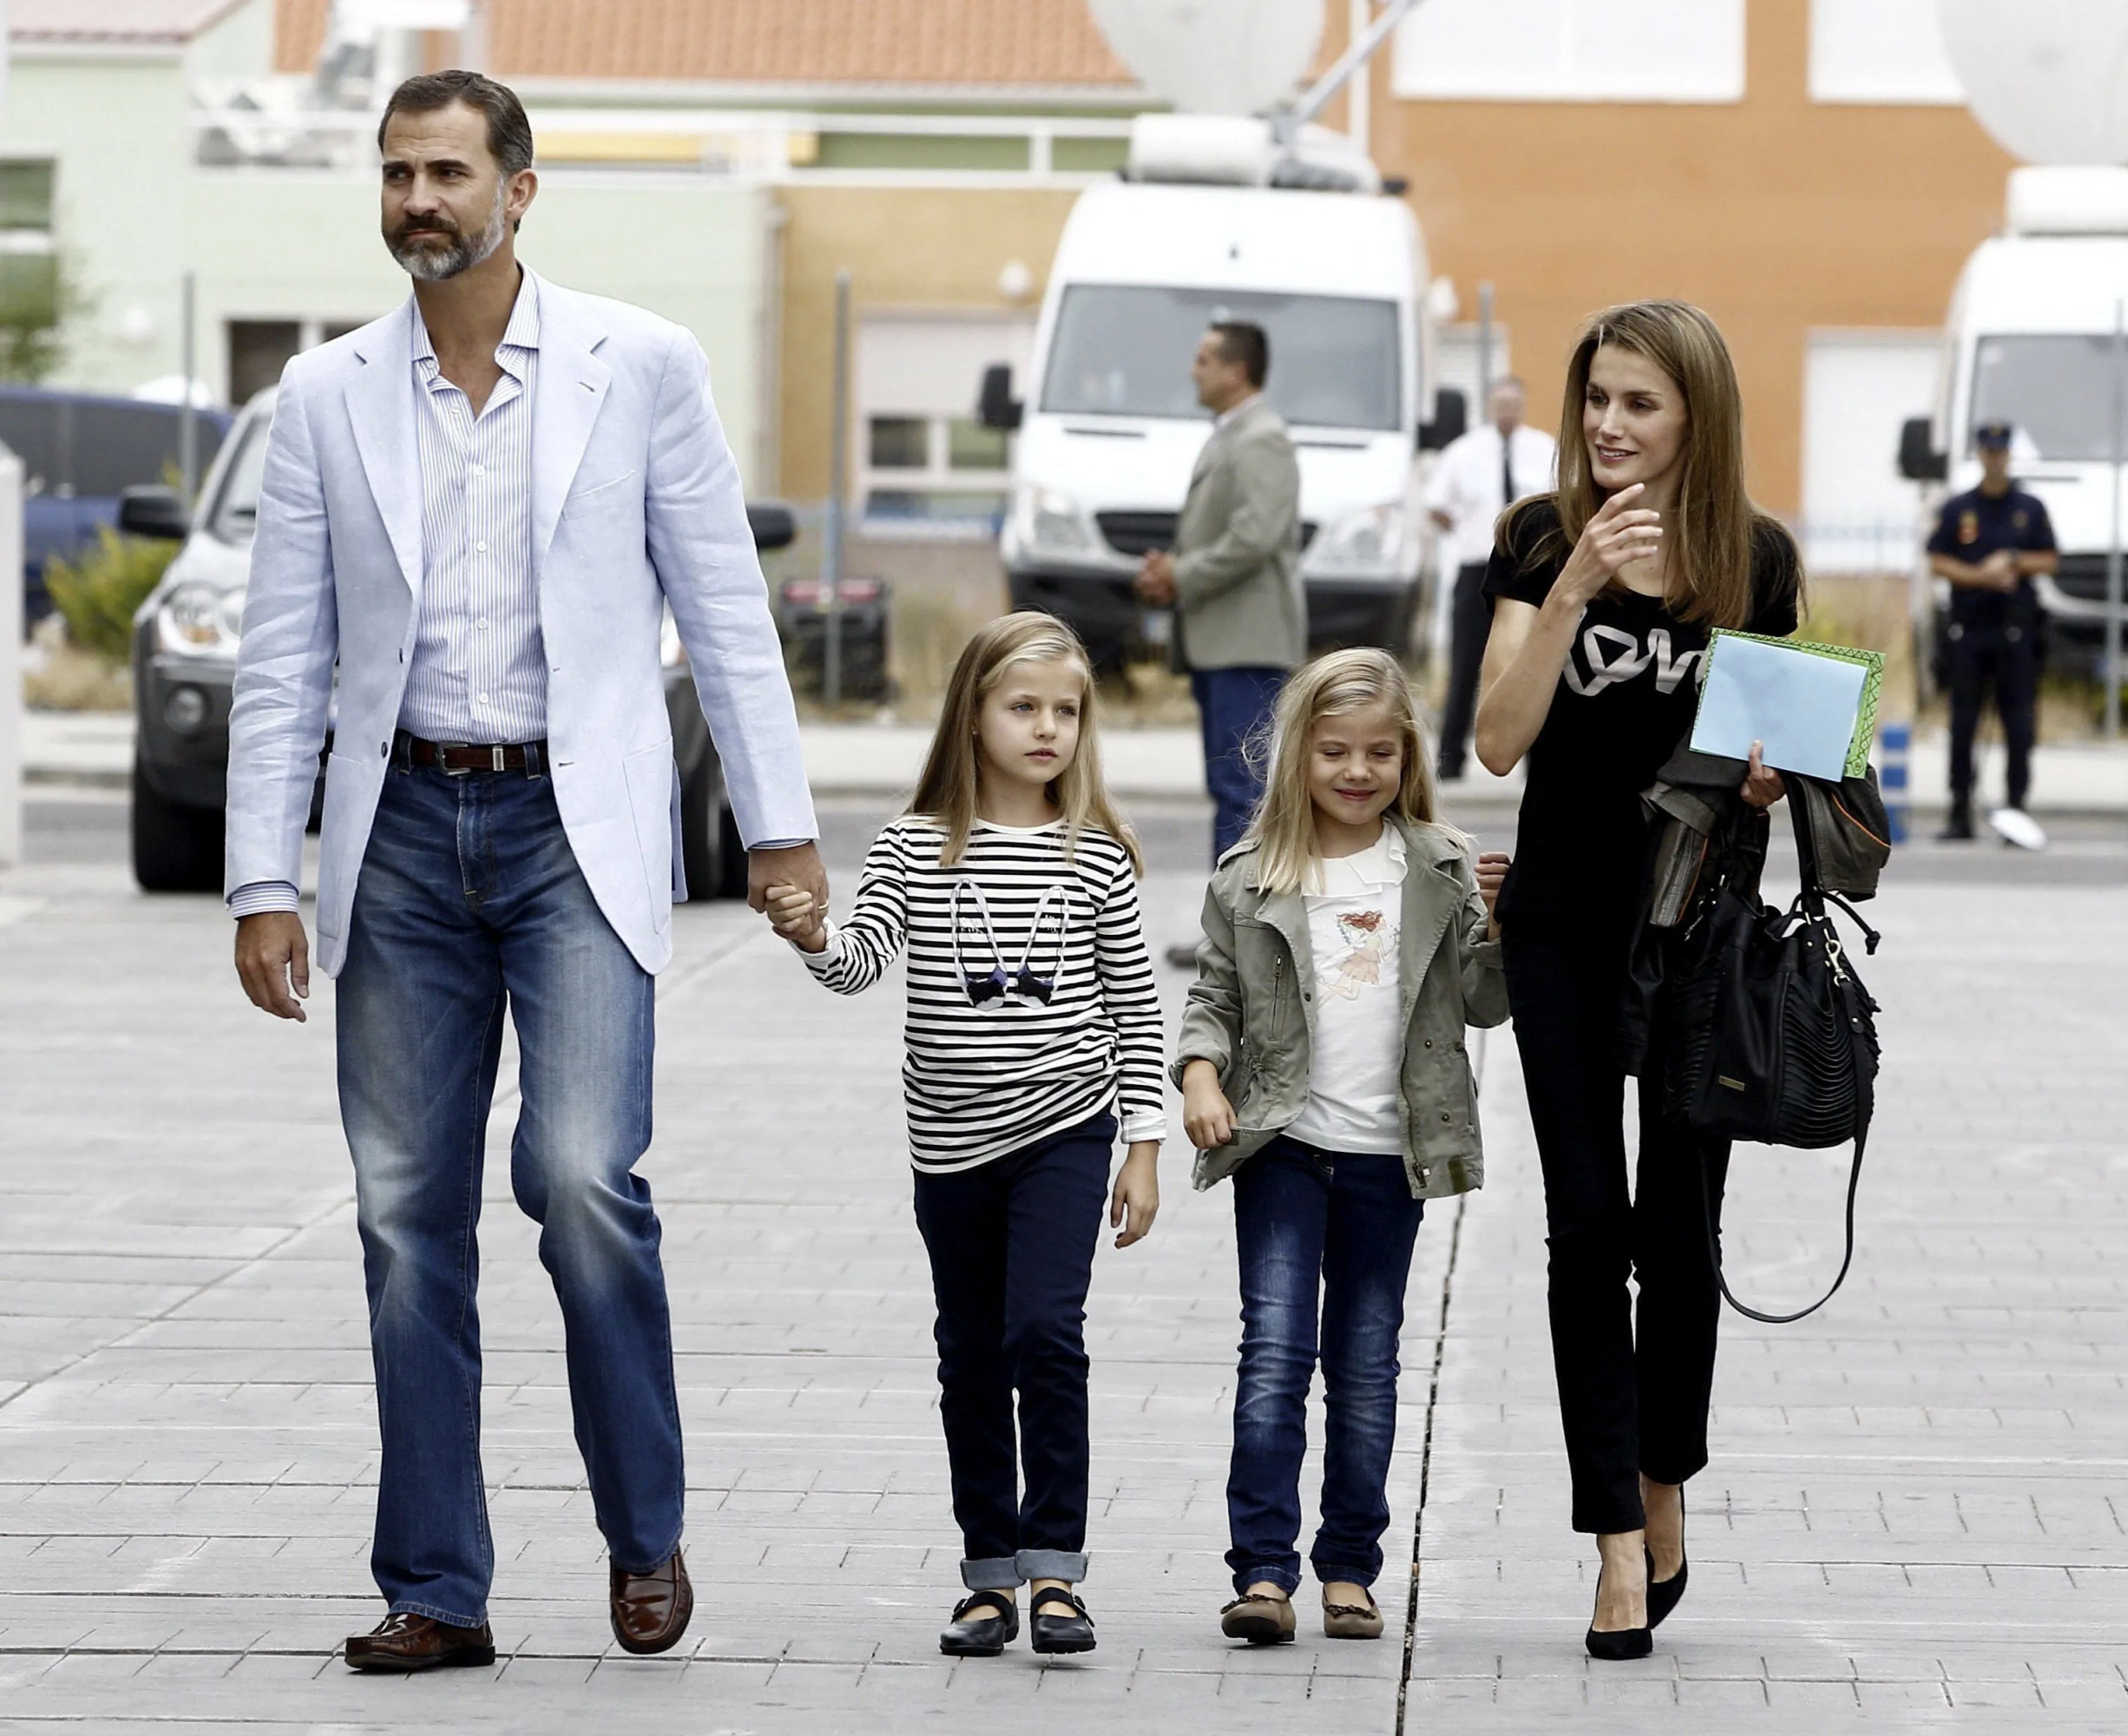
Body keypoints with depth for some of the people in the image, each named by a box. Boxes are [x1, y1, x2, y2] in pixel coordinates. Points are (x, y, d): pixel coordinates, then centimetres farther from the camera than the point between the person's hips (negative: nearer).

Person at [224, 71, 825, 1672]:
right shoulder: (327, 397, 7)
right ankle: (436, 1590, 10)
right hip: (405, 831, 3)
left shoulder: (641, 368, 1)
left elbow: (725, 606, 4)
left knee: (580, 1175, -17)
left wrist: (779, 824, 1)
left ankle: (647, 1534, 2)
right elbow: (283, 660, 7)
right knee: (408, 1214, 3)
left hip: (577, 823, -3)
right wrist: (263, 884, 2)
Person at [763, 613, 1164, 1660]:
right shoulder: (917, 848, -1)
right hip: (953, 1142, 2)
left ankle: (1054, 1564, -8)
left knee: (1044, 1330, -16)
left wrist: (1143, 1147, 1)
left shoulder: (1097, 858, -1)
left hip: (1064, 1128, -2)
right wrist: (814, 935, -33)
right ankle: (990, 1574, 19)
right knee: (971, 1356, 9)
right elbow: (863, 959, -11)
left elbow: (1133, 1010, 2)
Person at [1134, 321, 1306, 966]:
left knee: (1241, 790, -11)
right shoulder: (1226, 439, 20)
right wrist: (1170, 564, 8)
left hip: (1248, 646, -11)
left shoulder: (1262, 442, -13)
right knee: (1233, 787, 11)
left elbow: (1254, 538, -23)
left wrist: (1180, 577, -15)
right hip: (1218, 645, 11)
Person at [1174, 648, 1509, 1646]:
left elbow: (1483, 1004, 6)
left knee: (1365, 1364, 8)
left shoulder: (1439, 871, 5)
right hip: (1282, 1147, -1)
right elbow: (1214, 994, 7)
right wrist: (1200, 1076, -10)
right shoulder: (1253, 878, 2)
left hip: (1389, 1152, 1)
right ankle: (1263, 1570, -11)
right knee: (1275, 1349, -10)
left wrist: (1498, 925, -11)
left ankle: (1349, 1568, 16)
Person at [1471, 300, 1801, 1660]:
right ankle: (1622, 1548, -1)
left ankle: (1666, 1492, 26)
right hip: (1565, 925, 0)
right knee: (1589, 1231, -2)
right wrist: (1576, 588, -25)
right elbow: (1499, 742, -15)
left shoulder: (1758, 558, -3)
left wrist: (1773, 775, -13)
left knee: (1679, 1231, 5)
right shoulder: (1541, 540, -6)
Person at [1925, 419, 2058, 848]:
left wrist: (2013, 562, -9)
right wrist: (1981, 576, -10)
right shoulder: (1957, 508, 8)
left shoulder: (2030, 508, 9)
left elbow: (2050, 561, 8)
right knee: (1963, 721, 1)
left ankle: (2016, 803, -3)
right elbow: (1938, 563, 3)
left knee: (2018, 720, -5)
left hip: (2016, 628, 0)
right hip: (1967, 627, 0)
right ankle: (1960, 812, 5)